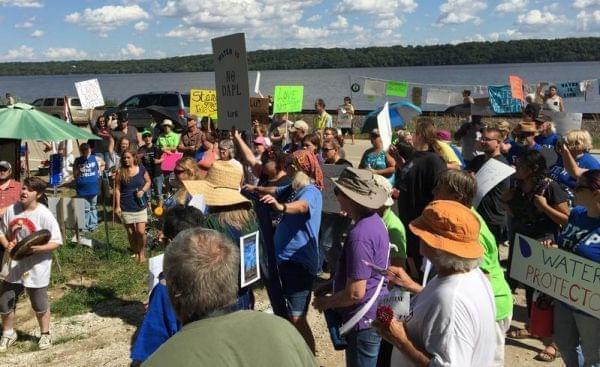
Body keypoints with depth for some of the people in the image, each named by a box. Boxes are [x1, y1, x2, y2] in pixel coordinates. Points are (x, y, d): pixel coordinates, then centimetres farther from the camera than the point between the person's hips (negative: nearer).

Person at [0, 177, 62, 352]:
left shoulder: (44, 215, -17)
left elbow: (56, 242, -15)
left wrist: (38, 248, -30)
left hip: (36, 268, -4)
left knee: (40, 304, 12)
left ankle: (45, 334, 35)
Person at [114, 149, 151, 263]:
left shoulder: (141, 169, -2)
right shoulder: (120, 172, -4)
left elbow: (148, 182, 12)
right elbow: (117, 190, 0)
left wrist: (143, 190, -8)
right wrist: (117, 206, -3)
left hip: (140, 206, 0)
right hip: (126, 208, 0)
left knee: (141, 231, -7)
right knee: (131, 232, 10)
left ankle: (142, 252, 14)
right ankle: (135, 252, 29)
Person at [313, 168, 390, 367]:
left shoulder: (359, 235, -29)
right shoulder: (374, 221, 2)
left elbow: (355, 292, -27)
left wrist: (325, 302, -10)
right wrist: (331, 286, 13)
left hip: (365, 321, -10)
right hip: (376, 314, 10)